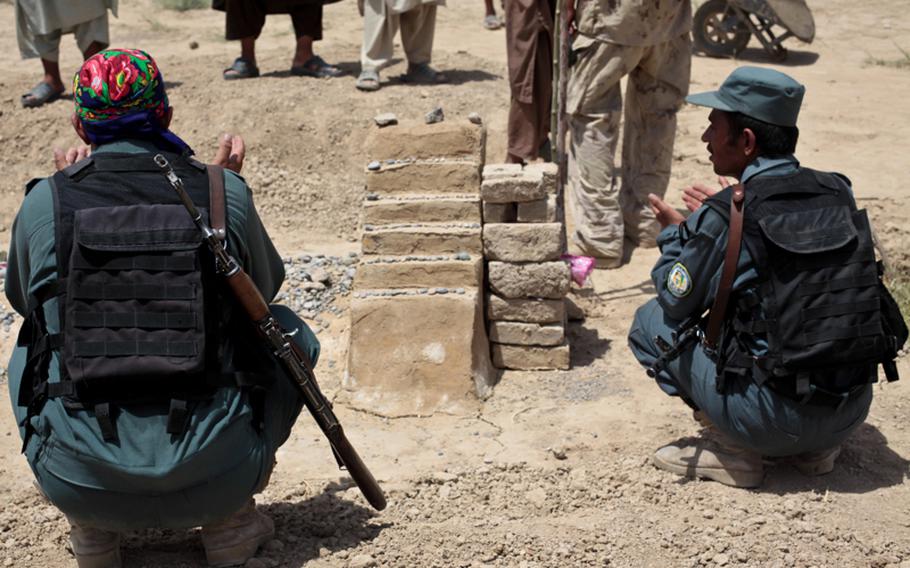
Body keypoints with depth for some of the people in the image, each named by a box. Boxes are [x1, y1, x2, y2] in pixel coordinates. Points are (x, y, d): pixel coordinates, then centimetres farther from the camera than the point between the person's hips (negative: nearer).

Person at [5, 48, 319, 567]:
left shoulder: (44, 202, -2)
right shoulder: (224, 192, -4)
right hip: (213, 476, -1)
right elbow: (264, 289, 15)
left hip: (80, 480, 2)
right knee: (289, 333, 23)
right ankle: (229, 518, 18)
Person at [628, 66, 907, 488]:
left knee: (651, 322, 8)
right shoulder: (838, 193, 3)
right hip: (853, 409, 6)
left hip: (778, 418, -6)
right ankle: (814, 448, 18)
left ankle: (732, 451, 3)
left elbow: (676, 304, -1)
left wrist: (673, 233, 16)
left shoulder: (724, 217, -13)